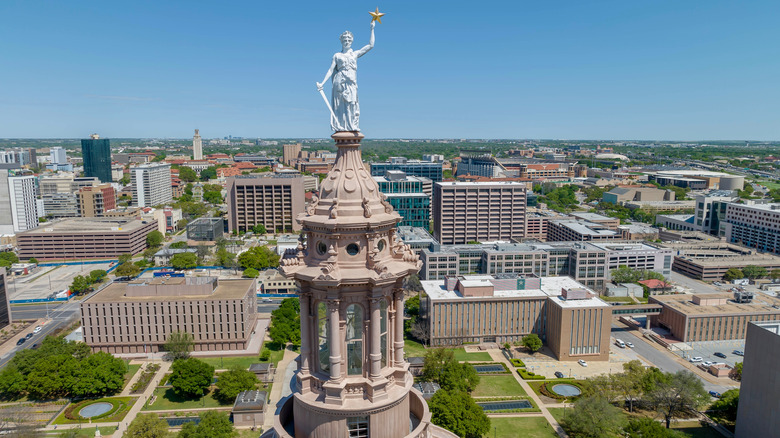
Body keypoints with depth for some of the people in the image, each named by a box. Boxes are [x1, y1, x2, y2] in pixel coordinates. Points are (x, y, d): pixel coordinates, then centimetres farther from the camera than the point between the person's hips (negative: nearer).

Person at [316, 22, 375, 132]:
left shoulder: (355, 54, 17)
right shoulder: (337, 56, 14)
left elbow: (371, 45, 14)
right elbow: (331, 70, 10)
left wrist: (372, 29, 13)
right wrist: (322, 83, 0)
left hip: (351, 83, 1)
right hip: (340, 82, -1)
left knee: (352, 105, -9)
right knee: (340, 105, -7)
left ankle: (352, 127, -10)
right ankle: (339, 127, -8)